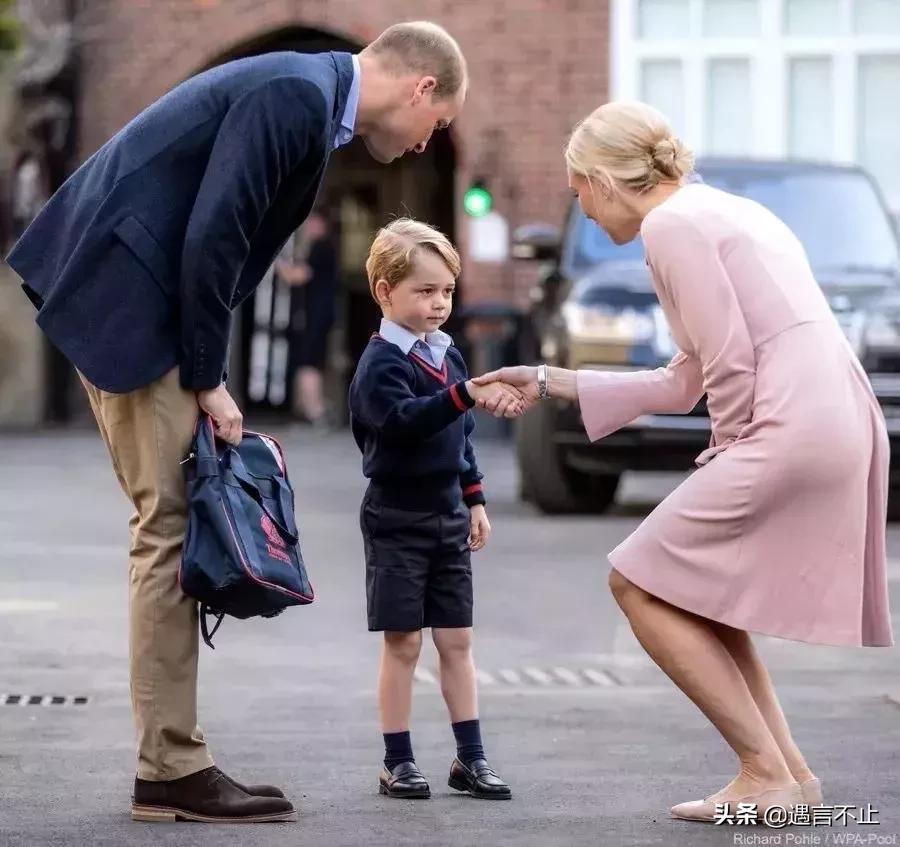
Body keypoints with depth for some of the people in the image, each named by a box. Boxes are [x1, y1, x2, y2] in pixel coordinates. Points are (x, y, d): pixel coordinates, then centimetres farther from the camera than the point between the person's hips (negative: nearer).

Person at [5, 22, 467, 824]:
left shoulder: (307, 95, 15)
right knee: (173, 524, -7)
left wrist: (207, 377, 10)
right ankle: (173, 769, -2)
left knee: (173, 526, 9)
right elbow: (211, 239, -21)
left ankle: (170, 764, 12)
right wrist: (208, 380, -13)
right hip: (128, 292, -10)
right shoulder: (296, 94, -16)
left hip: (143, 290, 10)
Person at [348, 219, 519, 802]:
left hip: (447, 516, 6)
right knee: (403, 643, -1)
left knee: (457, 640, 8)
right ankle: (398, 763, 7)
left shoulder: (449, 355, 10)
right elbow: (405, 419, -33)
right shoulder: (381, 362, -13)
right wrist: (467, 394, -44)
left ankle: (471, 758, 13)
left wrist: (475, 500, 17)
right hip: (397, 518, -6)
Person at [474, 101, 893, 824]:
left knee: (641, 584, 0)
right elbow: (684, 383, 24)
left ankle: (769, 772, 0)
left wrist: (727, 454, 2)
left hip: (791, 432, -10)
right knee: (693, 589, 20)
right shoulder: (718, 211, 24)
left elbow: (731, 365, -14)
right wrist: (550, 383, 27)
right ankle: (788, 771, 16)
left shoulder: (672, 225, -6)